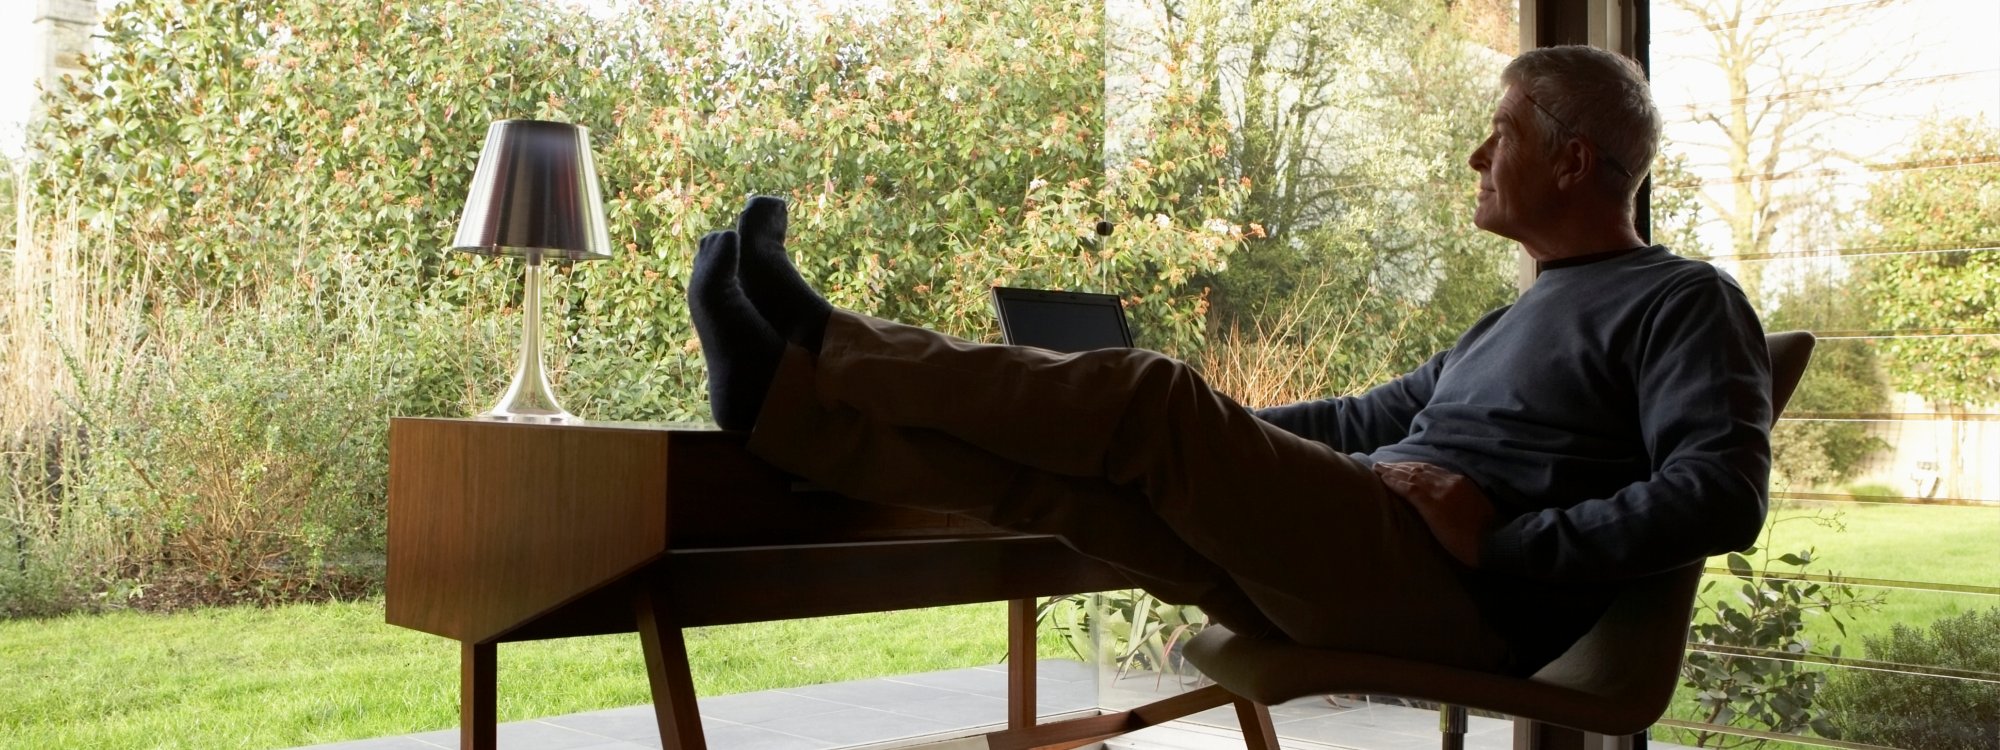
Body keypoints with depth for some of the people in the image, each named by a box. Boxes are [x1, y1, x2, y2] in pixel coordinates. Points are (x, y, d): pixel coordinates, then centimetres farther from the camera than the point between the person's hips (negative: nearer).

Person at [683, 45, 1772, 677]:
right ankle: (781, 391, -6)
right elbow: (1362, 421, 33)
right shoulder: (1519, 321, 31)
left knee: (1147, 403, -19)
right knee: (1056, 473, -6)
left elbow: (1722, 490, -14)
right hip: (1354, 598, 8)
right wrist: (1215, 448, 25)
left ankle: (818, 344, -10)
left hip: (1457, 596, -8)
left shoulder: (1681, 302, 2)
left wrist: (1509, 541, -18)